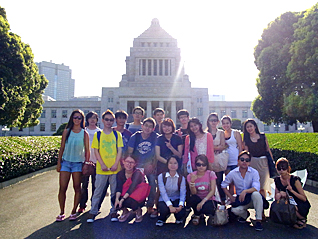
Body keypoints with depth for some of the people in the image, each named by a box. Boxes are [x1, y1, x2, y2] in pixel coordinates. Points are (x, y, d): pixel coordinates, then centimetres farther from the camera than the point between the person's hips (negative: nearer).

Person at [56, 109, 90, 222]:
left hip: (78, 163, -1)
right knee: (62, 188, -1)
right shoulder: (66, 131, 4)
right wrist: (59, 162, 3)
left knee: (77, 188, 3)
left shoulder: (84, 133, 1)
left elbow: (87, 150, 2)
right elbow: (62, 148, 6)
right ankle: (62, 212, 13)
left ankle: (74, 212, 16)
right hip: (65, 162, 1)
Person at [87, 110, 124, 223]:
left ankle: (114, 212, 20)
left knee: (115, 191, 7)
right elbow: (96, 151, 2)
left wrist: (115, 164, -9)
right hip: (101, 168, 0)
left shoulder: (117, 134, 6)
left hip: (115, 168, 1)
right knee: (98, 191, 5)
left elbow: (119, 150, 2)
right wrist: (102, 164, -9)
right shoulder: (98, 135, 5)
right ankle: (93, 212, 18)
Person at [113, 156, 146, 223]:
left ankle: (138, 211, 0)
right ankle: (125, 212, 7)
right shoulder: (120, 174, -2)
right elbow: (119, 187, -12)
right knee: (114, 199, -23)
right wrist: (117, 198, -31)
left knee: (129, 201, -35)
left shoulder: (137, 173, -16)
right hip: (125, 196, 4)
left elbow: (132, 188, -26)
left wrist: (122, 199, -36)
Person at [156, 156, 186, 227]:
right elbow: (163, 193, -18)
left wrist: (180, 206, -30)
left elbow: (183, 193, -12)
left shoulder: (181, 178, -3)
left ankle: (179, 218, 14)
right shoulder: (161, 176, -10)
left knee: (181, 213, -27)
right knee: (165, 209, -34)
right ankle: (162, 218, 5)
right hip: (164, 200, -1)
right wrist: (170, 206, -31)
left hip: (176, 200, 2)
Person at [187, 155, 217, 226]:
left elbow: (212, 191, -15)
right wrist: (192, 182, -29)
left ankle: (210, 213, 7)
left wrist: (203, 201, -29)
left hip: (209, 199, -1)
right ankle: (197, 215, 1)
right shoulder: (191, 176, -7)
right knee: (192, 199, -32)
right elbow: (194, 193, -12)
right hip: (198, 200, 2)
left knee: (207, 208, -34)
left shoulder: (211, 174, -9)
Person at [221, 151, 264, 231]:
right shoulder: (233, 173, -6)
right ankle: (245, 214, 12)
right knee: (235, 210, -29)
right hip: (240, 199, 1)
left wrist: (245, 191, -39)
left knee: (256, 194, -35)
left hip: (252, 199, -1)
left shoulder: (254, 172, -10)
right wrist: (231, 197, -2)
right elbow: (223, 185, 6)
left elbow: (256, 188, -22)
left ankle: (258, 221, -18)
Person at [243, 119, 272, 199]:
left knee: (263, 187, 2)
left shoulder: (263, 137, 6)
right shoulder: (246, 140, 5)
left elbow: (268, 149, 10)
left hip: (264, 162, 0)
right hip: (252, 162, 0)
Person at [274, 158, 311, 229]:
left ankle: (302, 219, 0)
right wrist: (280, 194, -24)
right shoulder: (277, 180, -3)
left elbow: (304, 198, -16)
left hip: (302, 206, -5)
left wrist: (292, 191, -30)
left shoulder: (295, 180, -17)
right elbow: (276, 197, -2)